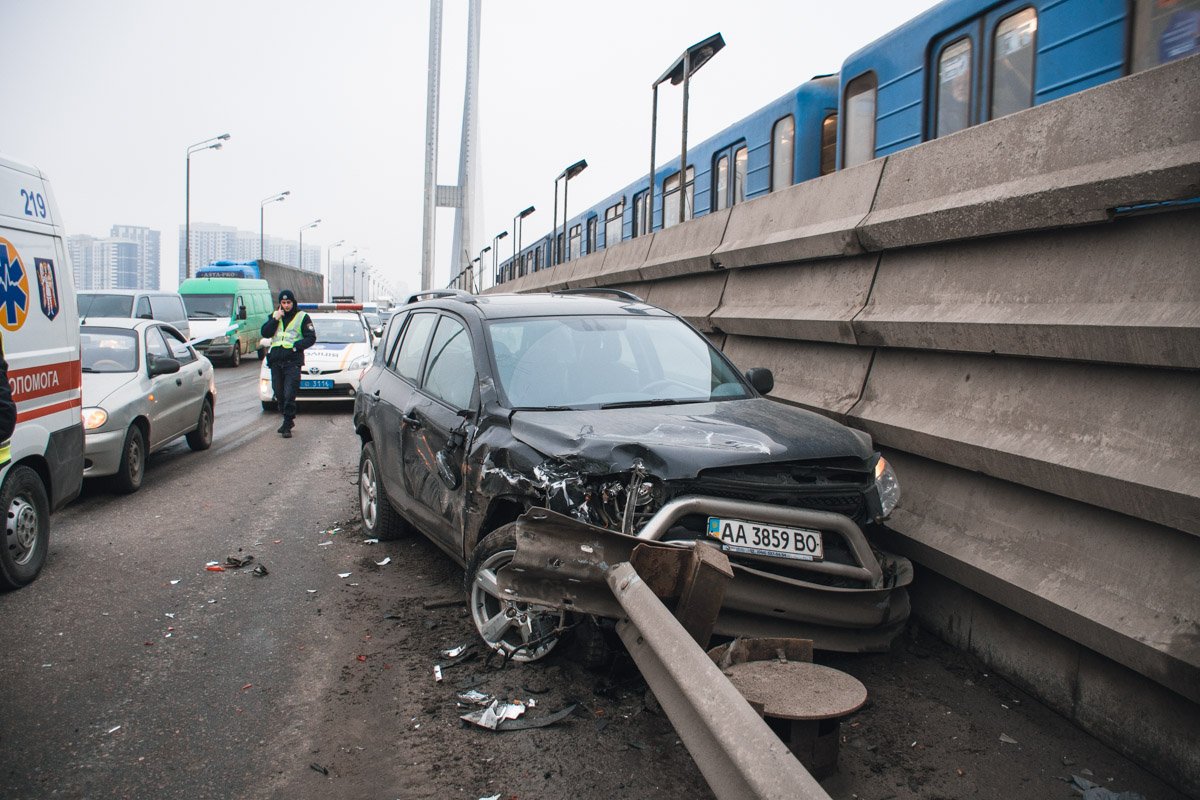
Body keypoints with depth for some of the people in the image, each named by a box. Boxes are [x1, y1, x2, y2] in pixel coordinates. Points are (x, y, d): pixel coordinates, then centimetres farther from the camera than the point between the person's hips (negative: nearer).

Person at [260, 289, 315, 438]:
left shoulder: (302, 317, 3)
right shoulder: (274, 315, 15)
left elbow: (311, 338, -2)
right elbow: (265, 333, 4)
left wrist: (296, 346, -14)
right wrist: (275, 319, -6)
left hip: (292, 360, -5)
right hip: (275, 360, 5)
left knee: (289, 394, -11)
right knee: (279, 393, 10)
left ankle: (287, 426, -8)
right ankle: (289, 420, 25)